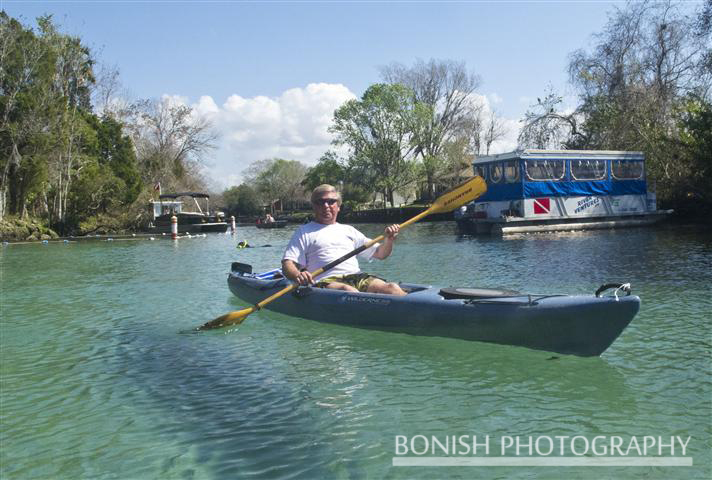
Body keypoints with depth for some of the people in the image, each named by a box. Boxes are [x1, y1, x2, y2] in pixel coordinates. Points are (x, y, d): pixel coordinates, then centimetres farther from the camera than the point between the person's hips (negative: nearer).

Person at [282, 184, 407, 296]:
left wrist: (389, 240, 5)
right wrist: (297, 276, -19)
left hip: (357, 278, 5)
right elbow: (287, 264, 5)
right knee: (348, 291, -39)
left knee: (393, 288, -25)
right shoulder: (304, 232, 17)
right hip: (326, 281, -4)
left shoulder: (348, 230, 28)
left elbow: (380, 254, 29)